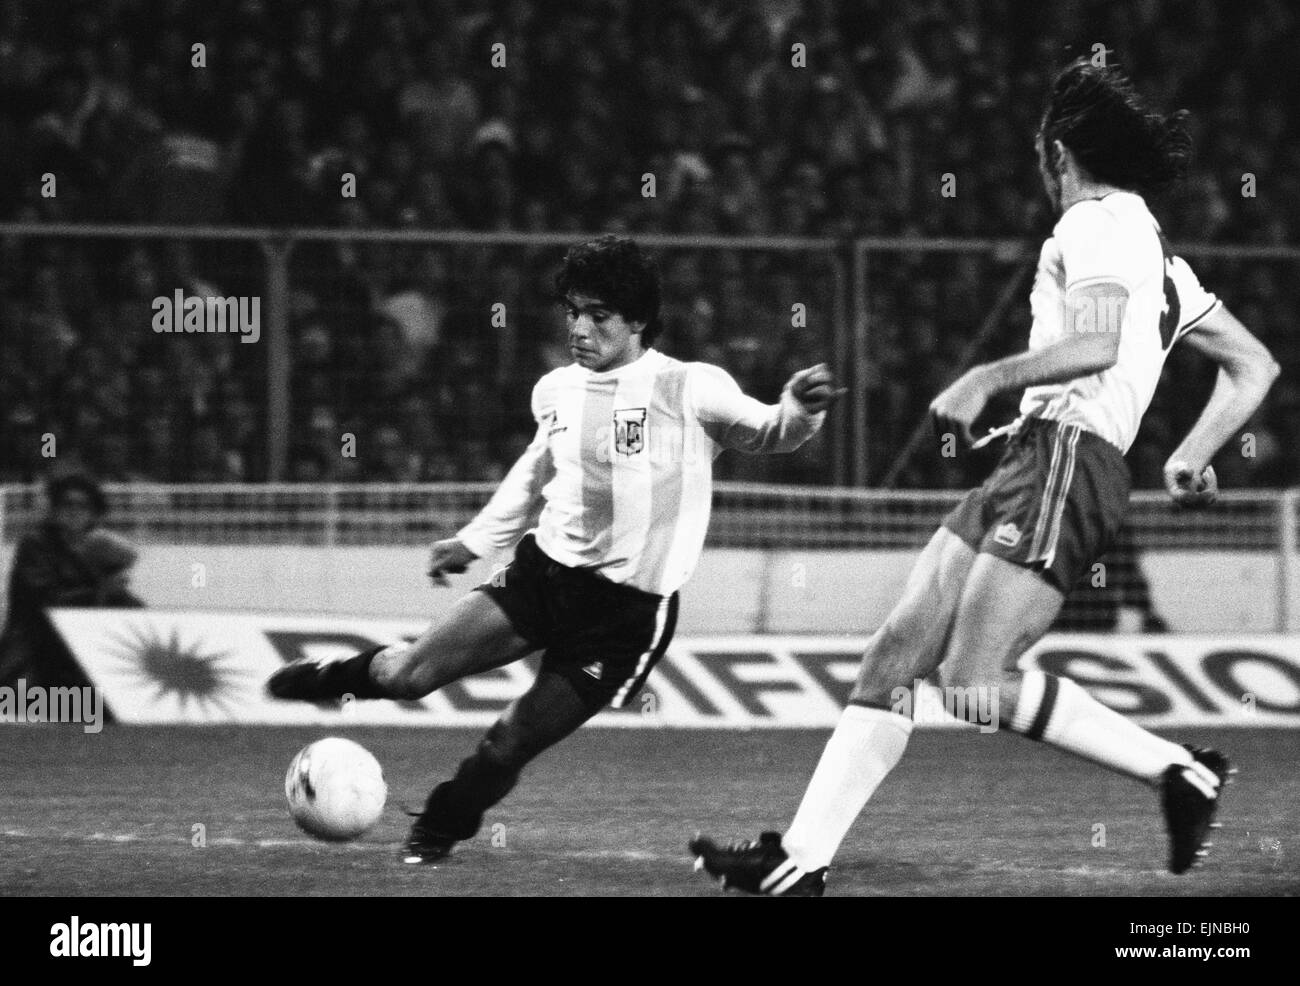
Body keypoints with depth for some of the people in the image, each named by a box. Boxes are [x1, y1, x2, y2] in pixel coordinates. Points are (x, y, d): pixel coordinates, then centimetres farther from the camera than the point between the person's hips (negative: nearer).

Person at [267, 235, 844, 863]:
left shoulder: (688, 389, -10)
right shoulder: (556, 392, 9)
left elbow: (768, 433, -17)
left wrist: (800, 410, -39)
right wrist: (475, 541, 26)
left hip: (629, 608, -4)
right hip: (545, 571, 4)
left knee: (511, 745, -4)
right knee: (408, 673, -12)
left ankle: (438, 831, 24)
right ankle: (335, 679, 22)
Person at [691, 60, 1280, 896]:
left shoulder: (1097, 222, -4)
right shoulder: (1157, 252, 24)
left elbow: (1096, 344, -21)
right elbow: (1255, 365, 26)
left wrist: (987, 379, -17)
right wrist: (1192, 458, 22)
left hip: (1064, 462, -10)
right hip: (1029, 468, 10)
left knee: (975, 682, -18)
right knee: (896, 657, 3)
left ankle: (1181, 770, -11)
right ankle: (801, 858, 0)